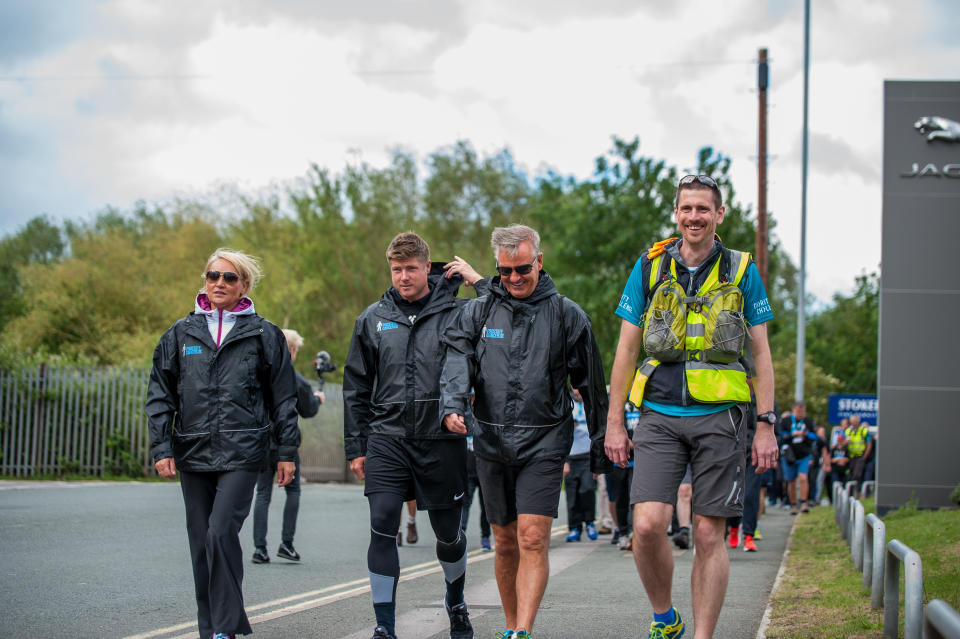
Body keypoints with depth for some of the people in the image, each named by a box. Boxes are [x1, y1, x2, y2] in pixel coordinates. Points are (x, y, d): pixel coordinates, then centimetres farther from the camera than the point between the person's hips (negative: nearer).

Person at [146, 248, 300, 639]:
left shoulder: (263, 335, 5)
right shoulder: (181, 334, 11)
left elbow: (283, 397, 7)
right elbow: (159, 394, 11)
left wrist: (287, 451, 3)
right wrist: (161, 448, 1)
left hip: (242, 452, -4)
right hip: (193, 453, 4)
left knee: (221, 533, -17)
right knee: (201, 544, 7)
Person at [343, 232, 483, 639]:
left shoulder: (457, 312, 1)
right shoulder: (373, 319, 9)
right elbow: (356, 388, 14)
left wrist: (479, 281, -10)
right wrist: (355, 447, 10)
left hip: (441, 440, -1)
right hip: (387, 440, 1)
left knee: (448, 533, 11)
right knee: (382, 529, -10)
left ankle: (455, 602, 38)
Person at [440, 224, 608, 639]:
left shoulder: (566, 315, 3)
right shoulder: (477, 312, 8)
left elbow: (591, 385, 8)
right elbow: (457, 359, -6)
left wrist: (600, 447, 10)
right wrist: (452, 404, -27)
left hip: (543, 442, -3)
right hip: (492, 443, 3)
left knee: (533, 540, -14)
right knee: (505, 542, 11)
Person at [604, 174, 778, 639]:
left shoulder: (742, 271, 7)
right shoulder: (650, 267, 8)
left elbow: (761, 352, 8)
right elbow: (626, 349, 10)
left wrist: (766, 425, 1)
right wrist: (614, 422, 6)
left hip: (718, 416, 0)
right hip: (659, 416, 0)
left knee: (708, 535, 0)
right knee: (647, 525, -13)